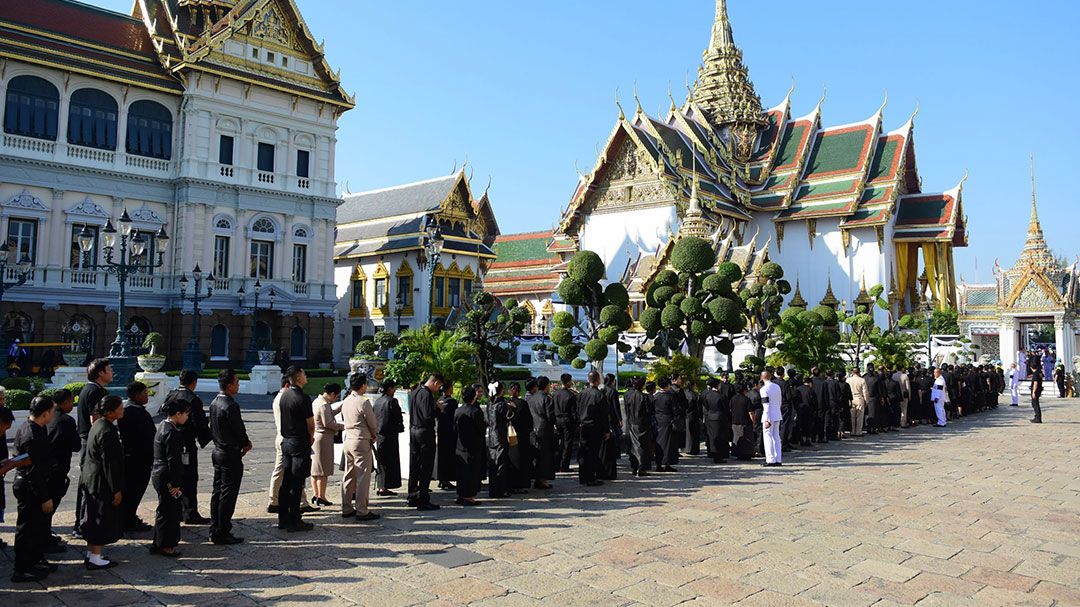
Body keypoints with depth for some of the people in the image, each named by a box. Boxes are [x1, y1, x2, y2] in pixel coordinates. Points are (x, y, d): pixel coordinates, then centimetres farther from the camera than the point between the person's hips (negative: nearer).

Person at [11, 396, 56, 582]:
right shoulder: (33, 436, -27)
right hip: (30, 489, -10)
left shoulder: (25, 428, 4)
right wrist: (45, 497, -20)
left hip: (25, 483, 10)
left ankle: (36, 560, 33)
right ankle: (22, 570, 14)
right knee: (27, 528, 3)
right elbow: (34, 472, -24)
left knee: (40, 525, 20)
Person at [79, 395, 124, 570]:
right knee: (103, 520, 2)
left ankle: (90, 554, 30)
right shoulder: (108, 432, -24)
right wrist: (116, 489, -17)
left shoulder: (97, 425, 6)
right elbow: (110, 463, -23)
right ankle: (95, 558, 11)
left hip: (91, 480, 10)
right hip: (102, 483, -10)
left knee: (93, 519, 19)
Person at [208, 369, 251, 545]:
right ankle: (223, 534, 4)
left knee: (217, 492, 16)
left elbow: (212, 429, 13)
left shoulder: (214, 403, 7)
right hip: (231, 455, -9)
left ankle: (215, 531, 24)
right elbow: (239, 430, -18)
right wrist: (246, 443, 4)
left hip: (218, 451, 9)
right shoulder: (230, 406, -22)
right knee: (228, 495, -1)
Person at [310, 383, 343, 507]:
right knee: (323, 469, -2)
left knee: (315, 468, 14)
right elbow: (328, 423, -22)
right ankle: (321, 497, 2)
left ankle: (315, 494, 22)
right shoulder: (324, 405, -18)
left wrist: (342, 406, 16)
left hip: (315, 437, 10)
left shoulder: (317, 401, 13)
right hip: (324, 438, -10)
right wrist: (342, 427, -11)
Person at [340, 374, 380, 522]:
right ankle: (362, 511, -1)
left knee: (348, 476, 13)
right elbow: (373, 423, -10)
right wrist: (374, 436, 12)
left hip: (348, 440, 8)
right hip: (362, 442, -8)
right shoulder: (364, 402, -16)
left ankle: (346, 509, 19)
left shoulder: (346, 401, 8)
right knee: (363, 477, -3)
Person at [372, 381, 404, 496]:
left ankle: (378, 487, 17)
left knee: (381, 461, 14)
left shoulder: (377, 401, 9)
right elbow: (398, 417, -12)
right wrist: (400, 427, 5)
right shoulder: (391, 401, -14)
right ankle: (384, 488, -1)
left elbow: (373, 416, 14)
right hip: (389, 434, -8)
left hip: (379, 434, 8)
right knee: (389, 461, -1)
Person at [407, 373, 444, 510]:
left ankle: (412, 497, 23)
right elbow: (428, 416, -25)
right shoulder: (427, 394, -18)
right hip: (425, 432, -9)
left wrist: (435, 407, 14)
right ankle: (423, 501, 0)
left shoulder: (414, 392, 11)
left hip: (413, 430, 9)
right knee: (426, 467, -2)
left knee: (414, 466, 15)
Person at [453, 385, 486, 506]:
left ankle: (460, 496, 20)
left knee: (461, 472, 14)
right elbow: (482, 430, -13)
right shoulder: (476, 411, -16)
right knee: (472, 471, 2)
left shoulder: (457, 411, 1)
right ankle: (468, 497, 4)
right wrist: (485, 424, 7)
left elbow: (454, 429, 7)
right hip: (473, 447, -6)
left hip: (460, 447, 6)